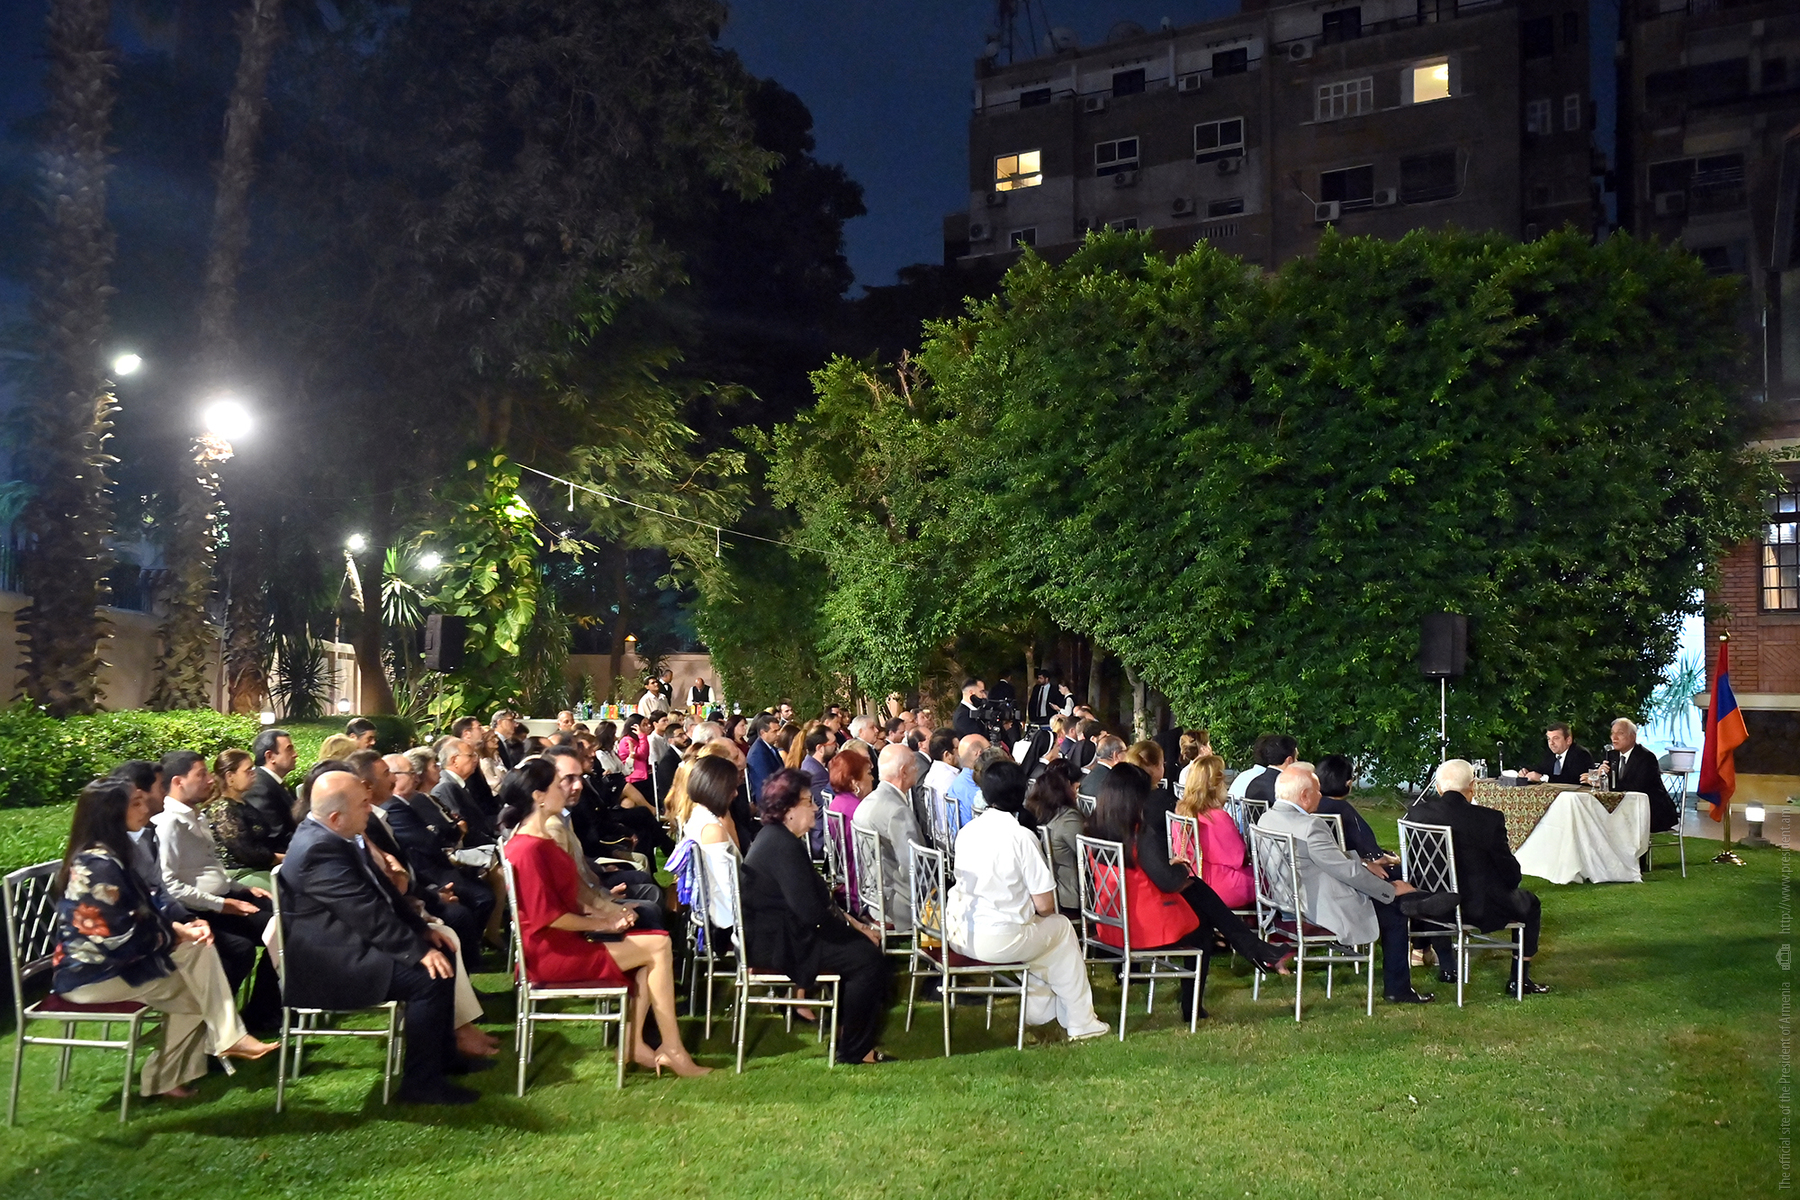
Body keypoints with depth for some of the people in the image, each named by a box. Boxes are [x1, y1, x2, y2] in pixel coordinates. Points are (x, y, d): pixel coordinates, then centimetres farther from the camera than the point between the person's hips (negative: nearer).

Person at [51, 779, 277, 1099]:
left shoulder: (105, 856, 7)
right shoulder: (100, 866, -25)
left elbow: (143, 910, 11)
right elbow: (124, 939, -26)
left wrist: (179, 927, -7)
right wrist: (176, 935, -11)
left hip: (107, 961, 9)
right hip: (92, 976, -9)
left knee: (199, 949, -2)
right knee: (194, 991, -3)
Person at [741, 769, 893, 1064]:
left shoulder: (776, 838, 12)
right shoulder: (784, 846, -21)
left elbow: (818, 899, 16)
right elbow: (811, 912, -25)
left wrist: (853, 924, 6)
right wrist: (855, 927, -10)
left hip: (773, 933, 11)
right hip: (775, 943, -11)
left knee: (865, 942, 10)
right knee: (867, 957, -14)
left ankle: (847, 1029, 17)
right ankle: (854, 1050, -2)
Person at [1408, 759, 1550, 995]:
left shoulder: (1418, 812, -10)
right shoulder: (1489, 819, -19)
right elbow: (1511, 874, -11)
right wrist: (1515, 875, 14)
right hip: (1478, 907, -3)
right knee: (1530, 904, 23)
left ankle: (1446, 966, 41)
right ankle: (1518, 980, 22)